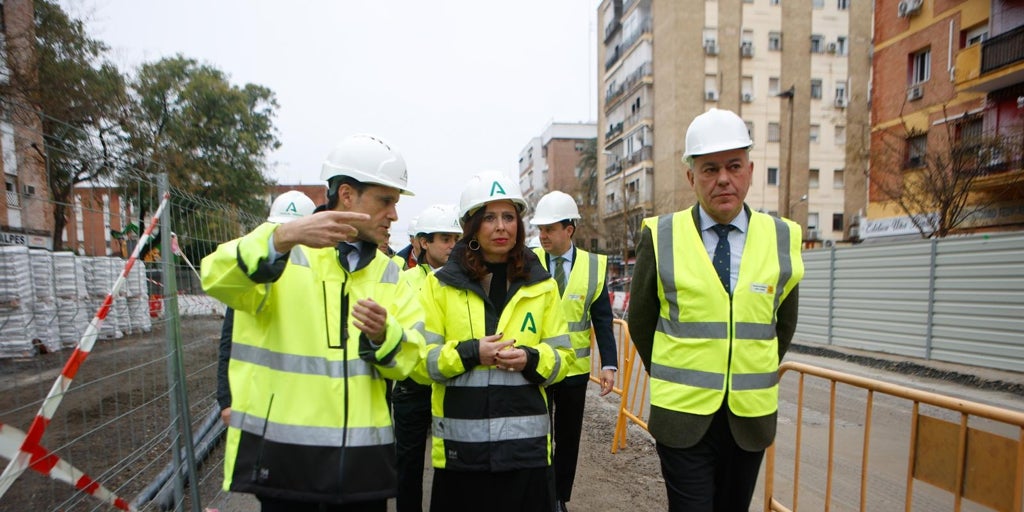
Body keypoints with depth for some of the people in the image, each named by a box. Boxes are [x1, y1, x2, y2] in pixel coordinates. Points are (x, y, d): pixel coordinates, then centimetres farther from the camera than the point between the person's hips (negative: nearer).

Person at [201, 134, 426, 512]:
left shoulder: (387, 272, 9)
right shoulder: (282, 254, -3)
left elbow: (408, 358, 5)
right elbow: (218, 278, -23)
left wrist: (382, 336, -16)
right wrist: (284, 236, -39)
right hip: (284, 454, -4)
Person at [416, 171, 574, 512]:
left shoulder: (542, 285, 5)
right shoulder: (440, 283, 0)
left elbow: (563, 358, 6)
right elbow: (421, 358, -2)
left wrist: (531, 358, -14)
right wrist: (469, 353, -17)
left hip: (526, 442, 1)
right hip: (461, 444, -1)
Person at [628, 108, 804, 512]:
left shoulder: (782, 238, -1)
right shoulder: (661, 236, -8)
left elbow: (784, 323, 11)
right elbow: (640, 320, 2)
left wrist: (757, 378, 12)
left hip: (751, 416, 3)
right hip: (683, 416, -2)